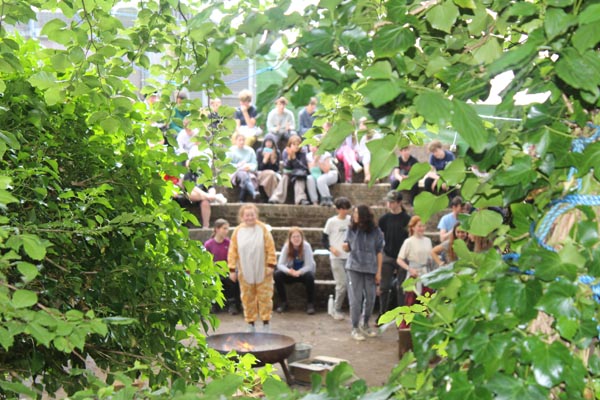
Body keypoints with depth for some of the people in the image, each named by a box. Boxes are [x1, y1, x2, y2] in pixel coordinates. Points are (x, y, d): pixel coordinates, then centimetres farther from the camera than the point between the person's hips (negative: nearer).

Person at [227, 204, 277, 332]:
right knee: (247, 298, 9)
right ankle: (250, 324, 20)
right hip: (245, 273, 2)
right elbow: (232, 251, 0)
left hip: (262, 271, -1)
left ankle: (266, 323, 16)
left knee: (265, 297, 4)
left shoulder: (262, 229, -7)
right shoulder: (238, 231, -3)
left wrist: (271, 265, -8)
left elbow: (270, 248, -5)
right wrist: (232, 269, -2)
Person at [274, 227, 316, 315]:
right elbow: (280, 264, -18)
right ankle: (283, 302, -9)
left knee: (309, 276, -35)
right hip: (291, 273, 2)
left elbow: (309, 266, -22)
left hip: (304, 272, -2)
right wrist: (289, 271, -39)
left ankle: (310, 304, -16)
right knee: (277, 274, -25)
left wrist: (298, 272, -41)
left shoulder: (306, 246, -18)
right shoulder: (287, 246, -13)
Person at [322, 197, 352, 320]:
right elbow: (324, 239, 1)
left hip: (349, 257, 4)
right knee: (342, 284, -7)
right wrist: (331, 248, -14)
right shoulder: (332, 221, -2)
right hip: (336, 258, -4)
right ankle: (337, 310, 9)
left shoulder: (351, 220, 7)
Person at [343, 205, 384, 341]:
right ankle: (355, 328, 9)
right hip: (354, 268, 0)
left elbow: (379, 252, 1)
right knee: (356, 299, -1)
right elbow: (347, 248, 11)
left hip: (370, 269, 0)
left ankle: (365, 324, 29)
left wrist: (379, 271, -1)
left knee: (370, 298, 8)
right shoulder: (351, 230, 2)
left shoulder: (375, 232, -2)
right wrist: (345, 246, -14)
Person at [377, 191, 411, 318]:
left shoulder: (407, 219, -5)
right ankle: (382, 314, 14)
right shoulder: (384, 218, 2)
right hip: (387, 256, 2)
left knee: (401, 288, 4)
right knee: (384, 287, 4)